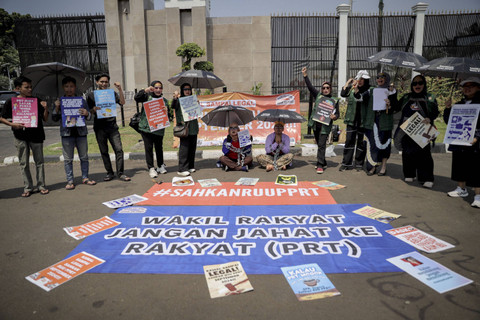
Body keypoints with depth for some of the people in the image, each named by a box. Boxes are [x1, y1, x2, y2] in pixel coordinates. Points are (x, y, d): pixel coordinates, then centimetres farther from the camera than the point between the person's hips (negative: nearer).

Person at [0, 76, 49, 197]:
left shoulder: (37, 101, 3)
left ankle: (41, 185, 16)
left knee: (39, 161, 6)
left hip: (36, 135, 0)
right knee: (24, 163, 6)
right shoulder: (11, 102, 1)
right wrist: (12, 124, -13)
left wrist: (45, 108, -13)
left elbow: (45, 119, 5)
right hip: (20, 136, 0)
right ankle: (27, 187, 15)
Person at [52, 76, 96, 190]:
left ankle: (85, 177, 19)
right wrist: (56, 108, -10)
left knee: (84, 157, 8)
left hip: (81, 132, 1)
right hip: (67, 133, -1)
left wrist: (87, 113, -13)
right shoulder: (60, 102, 6)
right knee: (68, 159, 3)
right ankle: (70, 181, 9)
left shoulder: (81, 100, 7)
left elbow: (89, 117, 10)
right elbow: (54, 119, 6)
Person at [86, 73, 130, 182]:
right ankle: (109, 173, 16)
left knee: (118, 149, -8)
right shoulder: (91, 95, 8)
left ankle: (120, 173, -1)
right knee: (104, 151, 5)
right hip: (99, 127, 0)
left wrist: (120, 89, -13)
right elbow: (89, 111, 5)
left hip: (112, 125, 0)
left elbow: (122, 102, -3)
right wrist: (94, 109, -17)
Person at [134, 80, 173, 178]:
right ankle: (151, 168, 8)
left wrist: (167, 114, -13)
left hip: (159, 129, 2)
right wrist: (145, 90, -23)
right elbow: (136, 98, -12)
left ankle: (161, 166, 27)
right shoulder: (147, 97, 4)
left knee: (159, 147, 10)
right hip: (146, 127, -2)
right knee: (148, 147, 0)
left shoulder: (164, 101, 10)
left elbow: (170, 114, 10)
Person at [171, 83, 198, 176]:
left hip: (193, 127, 6)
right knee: (184, 148, -8)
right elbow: (173, 106, -18)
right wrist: (175, 98, -36)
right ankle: (182, 169, -4)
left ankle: (190, 167, 21)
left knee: (192, 147, 10)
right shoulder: (179, 100, 0)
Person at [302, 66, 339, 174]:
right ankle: (323, 163, 27)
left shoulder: (334, 100, 6)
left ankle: (320, 165, -6)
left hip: (325, 126, -3)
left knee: (322, 145, -10)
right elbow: (310, 87, 5)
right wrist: (305, 75, 0)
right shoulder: (318, 95, 10)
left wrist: (334, 117, -14)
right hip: (315, 124, 3)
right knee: (319, 144, 13)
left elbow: (337, 113, 9)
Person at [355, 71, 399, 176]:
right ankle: (373, 166, 14)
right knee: (372, 144, 3)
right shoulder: (371, 91, 11)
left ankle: (383, 166, 15)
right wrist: (356, 93, -26)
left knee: (384, 144, 2)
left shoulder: (391, 91, 5)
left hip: (385, 122, -2)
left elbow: (396, 108, 3)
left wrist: (390, 105, -17)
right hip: (371, 122, 2)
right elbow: (362, 97, -6)